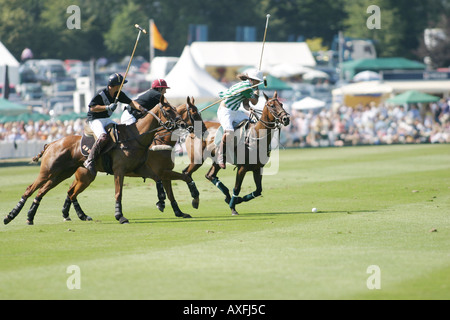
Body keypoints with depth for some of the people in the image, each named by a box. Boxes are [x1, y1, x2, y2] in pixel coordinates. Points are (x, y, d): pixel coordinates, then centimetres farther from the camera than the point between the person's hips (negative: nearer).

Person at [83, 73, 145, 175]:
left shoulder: (118, 94, 2)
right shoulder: (101, 95, -19)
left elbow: (131, 102, 2)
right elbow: (92, 107, -21)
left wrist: (142, 109, -14)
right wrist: (108, 107, -28)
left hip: (106, 119, 9)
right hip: (95, 120, -9)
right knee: (104, 137, -33)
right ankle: (90, 161, -29)